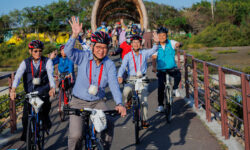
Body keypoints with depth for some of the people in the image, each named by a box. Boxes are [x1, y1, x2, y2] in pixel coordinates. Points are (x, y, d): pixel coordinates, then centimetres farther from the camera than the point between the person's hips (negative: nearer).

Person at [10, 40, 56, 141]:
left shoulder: (47, 61, -4)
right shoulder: (25, 63, -2)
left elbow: (50, 75, -21)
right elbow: (18, 76, -16)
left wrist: (52, 88, -40)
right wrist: (13, 90, -34)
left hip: (43, 93, -1)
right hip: (29, 93, 1)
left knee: (44, 113, -14)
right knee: (26, 116, -6)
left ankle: (47, 125, 20)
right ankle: (25, 134, 20)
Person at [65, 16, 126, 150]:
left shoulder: (109, 65, -5)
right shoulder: (83, 57, -7)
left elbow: (114, 85, -16)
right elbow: (68, 51, -23)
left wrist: (119, 103, -32)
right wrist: (75, 35, -40)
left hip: (97, 102, 2)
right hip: (79, 101, -2)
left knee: (109, 125, -19)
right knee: (75, 135, -16)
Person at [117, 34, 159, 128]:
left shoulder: (144, 53, 3)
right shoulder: (128, 56, -1)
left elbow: (153, 50, -11)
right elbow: (122, 67, -12)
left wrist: (156, 42, -32)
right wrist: (120, 76, -31)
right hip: (131, 78, -1)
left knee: (144, 100, -5)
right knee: (126, 91, -30)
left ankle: (144, 120, 11)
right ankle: (128, 101, 7)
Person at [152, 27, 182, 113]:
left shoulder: (171, 43, -2)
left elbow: (177, 44, -21)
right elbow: (154, 57, -12)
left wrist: (177, 45, -46)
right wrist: (154, 67, -29)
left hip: (172, 68, 0)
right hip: (161, 70, 0)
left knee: (178, 75, -30)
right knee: (160, 87, -8)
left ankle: (175, 89, -1)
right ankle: (160, 105, 8)